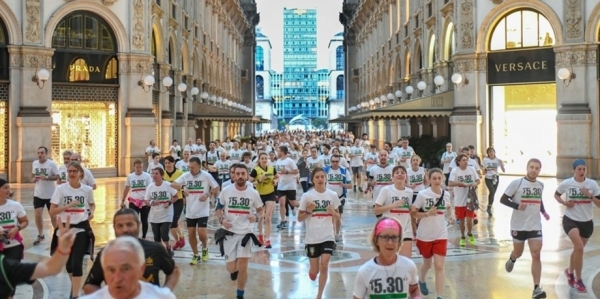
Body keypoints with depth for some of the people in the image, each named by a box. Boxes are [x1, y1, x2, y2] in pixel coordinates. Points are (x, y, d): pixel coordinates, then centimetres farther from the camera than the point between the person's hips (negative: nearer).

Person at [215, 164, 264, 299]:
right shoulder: (226, 191, -6)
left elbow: (260, 209, 12)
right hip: (229, 233, 0)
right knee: (231, 268, 0)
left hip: (246, 233, 0)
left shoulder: (253, 193, -4)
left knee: (243, 267, -3)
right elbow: (218, 209, 6)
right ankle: (234, 270, 39)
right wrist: (222, 220, -15)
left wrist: (256, 217, -10)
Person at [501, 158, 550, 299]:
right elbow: (503, 199, -11)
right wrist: (517, 206, -26)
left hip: (535, 226, 3)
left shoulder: (540, 185, 5)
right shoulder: (517, 183, -11)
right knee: (518, 253, 16)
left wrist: (543, 211, 7)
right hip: (518, 226, -3)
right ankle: (511, 259, 54)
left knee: (536, 255, -8)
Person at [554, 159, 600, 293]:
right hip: (570, 220, -3)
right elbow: (556, 194, 10)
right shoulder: (566, 183, -8)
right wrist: (564, 202, -8)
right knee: (579, 247, -22)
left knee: (577, 249, 17)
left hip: (587, 222, 3)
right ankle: (578, 280, -8)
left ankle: (570, 272, 45)